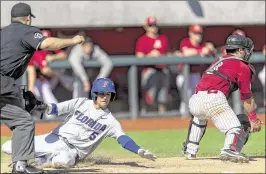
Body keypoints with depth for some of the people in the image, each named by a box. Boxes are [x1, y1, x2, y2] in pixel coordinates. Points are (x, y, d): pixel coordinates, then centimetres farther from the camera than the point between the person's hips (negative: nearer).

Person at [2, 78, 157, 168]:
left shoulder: (110, 121, 1)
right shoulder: (81, 103, 5)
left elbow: (123, 138, -10)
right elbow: (57, 109, -3)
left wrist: (140, 151, -29)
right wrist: (47, 107, -28)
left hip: (73, 150, -2)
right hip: (56, 139, 3)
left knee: (63, 160, -45)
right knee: (8, 147, -6)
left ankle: (45, 159, -6)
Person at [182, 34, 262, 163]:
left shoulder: (218, 61, 30)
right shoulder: (243, 67, 9)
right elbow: (246, 98, 6)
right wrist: (253, 120, 12)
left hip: (194, 101, 7)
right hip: (214, 99, -7)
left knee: (199, 117, 39)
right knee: (236, 128, -10)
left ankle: (190, 150, 33)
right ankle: (230, 150, -40)